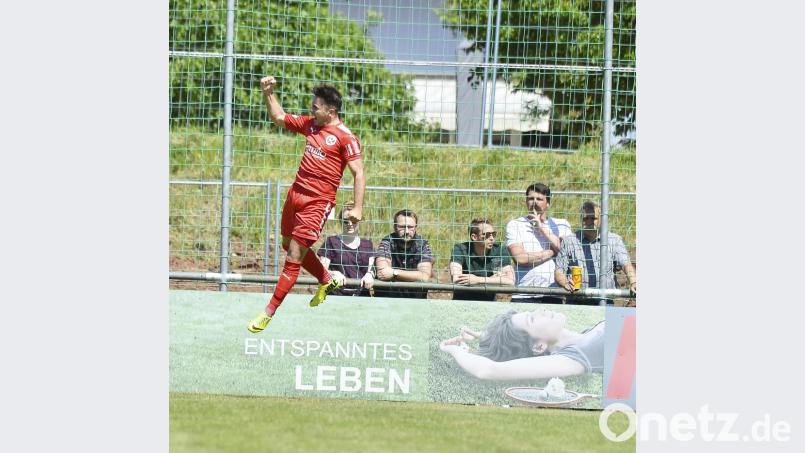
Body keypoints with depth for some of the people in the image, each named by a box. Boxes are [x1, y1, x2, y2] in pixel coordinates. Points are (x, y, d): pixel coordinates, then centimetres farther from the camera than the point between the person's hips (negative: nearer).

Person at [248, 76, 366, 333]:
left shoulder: (346, 138, -10)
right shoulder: (310, 124, 11)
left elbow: (358, 174, -12)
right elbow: (279, 117, 25)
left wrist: (357, 208, -20)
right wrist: (268, 93, 12)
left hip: (318, 202, -8)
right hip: (296, 193, 8)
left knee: (294, 256, -8)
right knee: (289, 245, 19)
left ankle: (269, 312, -4)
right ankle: (327, 281, 42)